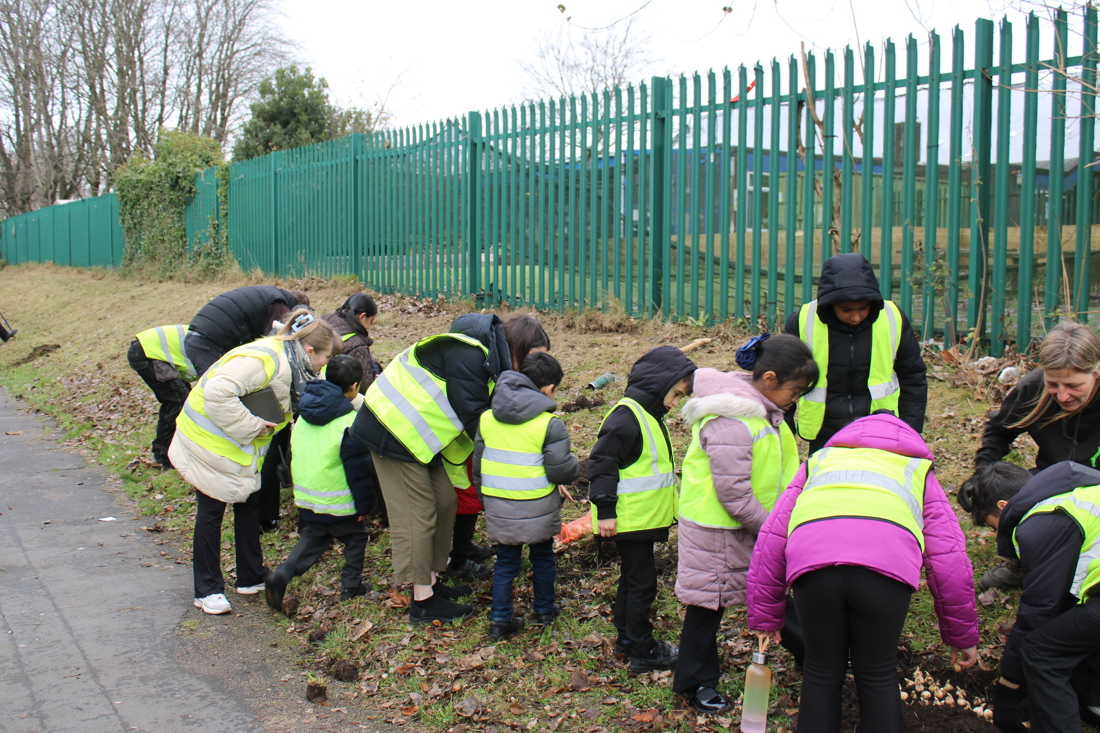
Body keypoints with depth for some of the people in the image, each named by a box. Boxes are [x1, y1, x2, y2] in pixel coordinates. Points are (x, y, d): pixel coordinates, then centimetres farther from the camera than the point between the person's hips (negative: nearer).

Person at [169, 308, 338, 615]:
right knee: (211, 512, 1)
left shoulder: (290, 365, 1)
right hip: (211, 441, -9)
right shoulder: (261, 359, -30)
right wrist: (252, 426, -30)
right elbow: (218, 393, -38)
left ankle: (251, 578, 29)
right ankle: (208, 590, 13)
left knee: (249, 505, 15)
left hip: (240, 446, 10)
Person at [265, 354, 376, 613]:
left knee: (311, 540, 18)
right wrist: (364, 504, -7)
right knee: (355, 538, 15)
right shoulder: (349, 422, -19)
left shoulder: (305, 414, 4)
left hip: (305, 497, 6)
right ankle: (351, 586, 17)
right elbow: (357, 468, -17)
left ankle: (281, 575, -2)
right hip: (339, 503, -6)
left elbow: (293, 453, 17)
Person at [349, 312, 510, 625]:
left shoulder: (478, 353, 10)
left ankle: (430, 582, 22)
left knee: (445, 500, 11)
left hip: (418, 431, 10)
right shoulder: (466, 357, -21)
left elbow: (476, 410, 13)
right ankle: (423, 602, 2)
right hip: (395, 431, -10)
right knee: (416, 514, -5)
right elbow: (474, 417, -21)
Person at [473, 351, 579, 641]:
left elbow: (478, 465, 9)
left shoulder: (487, 418, 1)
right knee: (542, 558, 19)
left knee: (505, 562, 15)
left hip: (498, 506, 3)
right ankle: (543, 611, 33)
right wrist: (575, 465, 6)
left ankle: (500, 619, 14)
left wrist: (486, 498, 22)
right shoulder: (551, 424, -15)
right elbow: (560, 470, -17)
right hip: (537, 508, -3)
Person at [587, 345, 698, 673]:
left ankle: (626, 638, 32)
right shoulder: (626, 417, -20)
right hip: (629, 520, -10)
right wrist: (606, 511, -22)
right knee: (641, 582, -1)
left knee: (633, 578, 19)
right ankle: (642, 651, 9)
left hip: (644, 519, 10)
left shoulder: (649, 415, 12)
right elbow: (602, 462, -23)